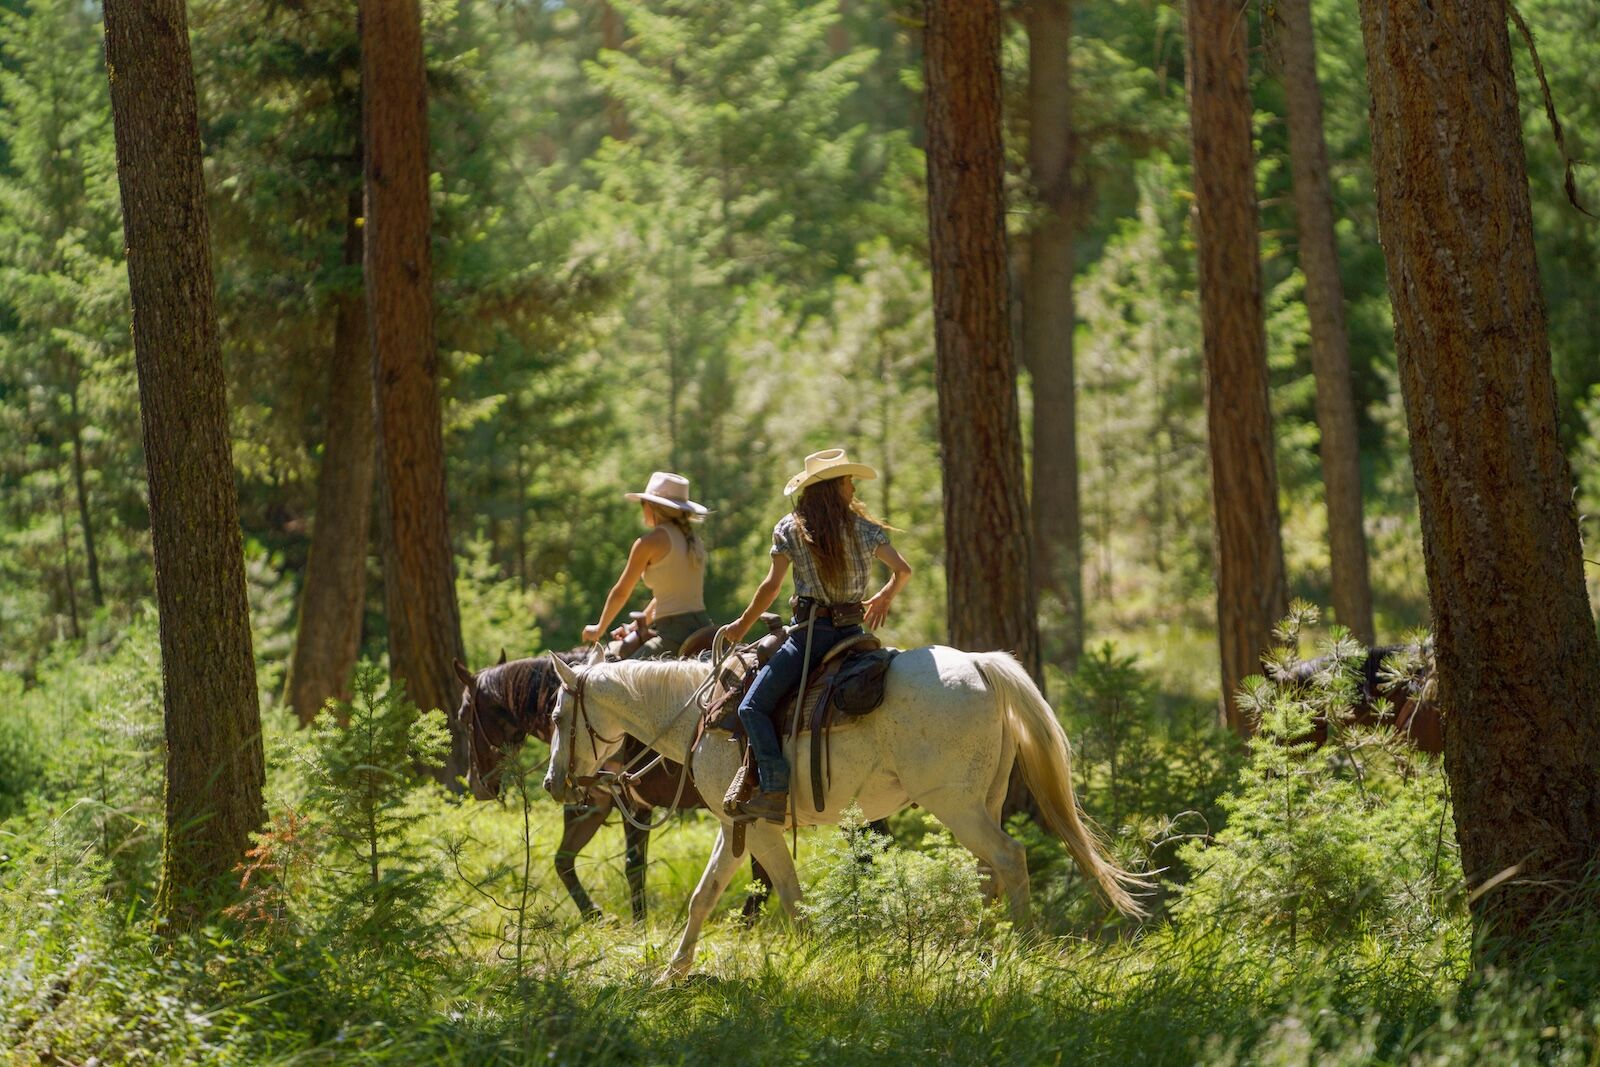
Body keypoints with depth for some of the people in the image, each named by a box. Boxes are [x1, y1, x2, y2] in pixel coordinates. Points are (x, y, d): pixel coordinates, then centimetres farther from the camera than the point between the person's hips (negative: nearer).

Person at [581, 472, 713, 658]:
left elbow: (621, 593, 6)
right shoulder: (693, 539, 16)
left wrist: (599, 629, 21)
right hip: (704, 627, 8)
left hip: (675, 636, -8)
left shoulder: (650, 542, -4)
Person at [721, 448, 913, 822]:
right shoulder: (865, 529, 6)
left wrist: (741, 627, 7)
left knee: (753, 707, -4)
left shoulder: (790, 529, -2)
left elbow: (771, 586, -5)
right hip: (852, 632, 4)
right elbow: (903, 570, 8)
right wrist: (885, 598, 29)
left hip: (810, 633, -4)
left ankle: (776, 786, -23)